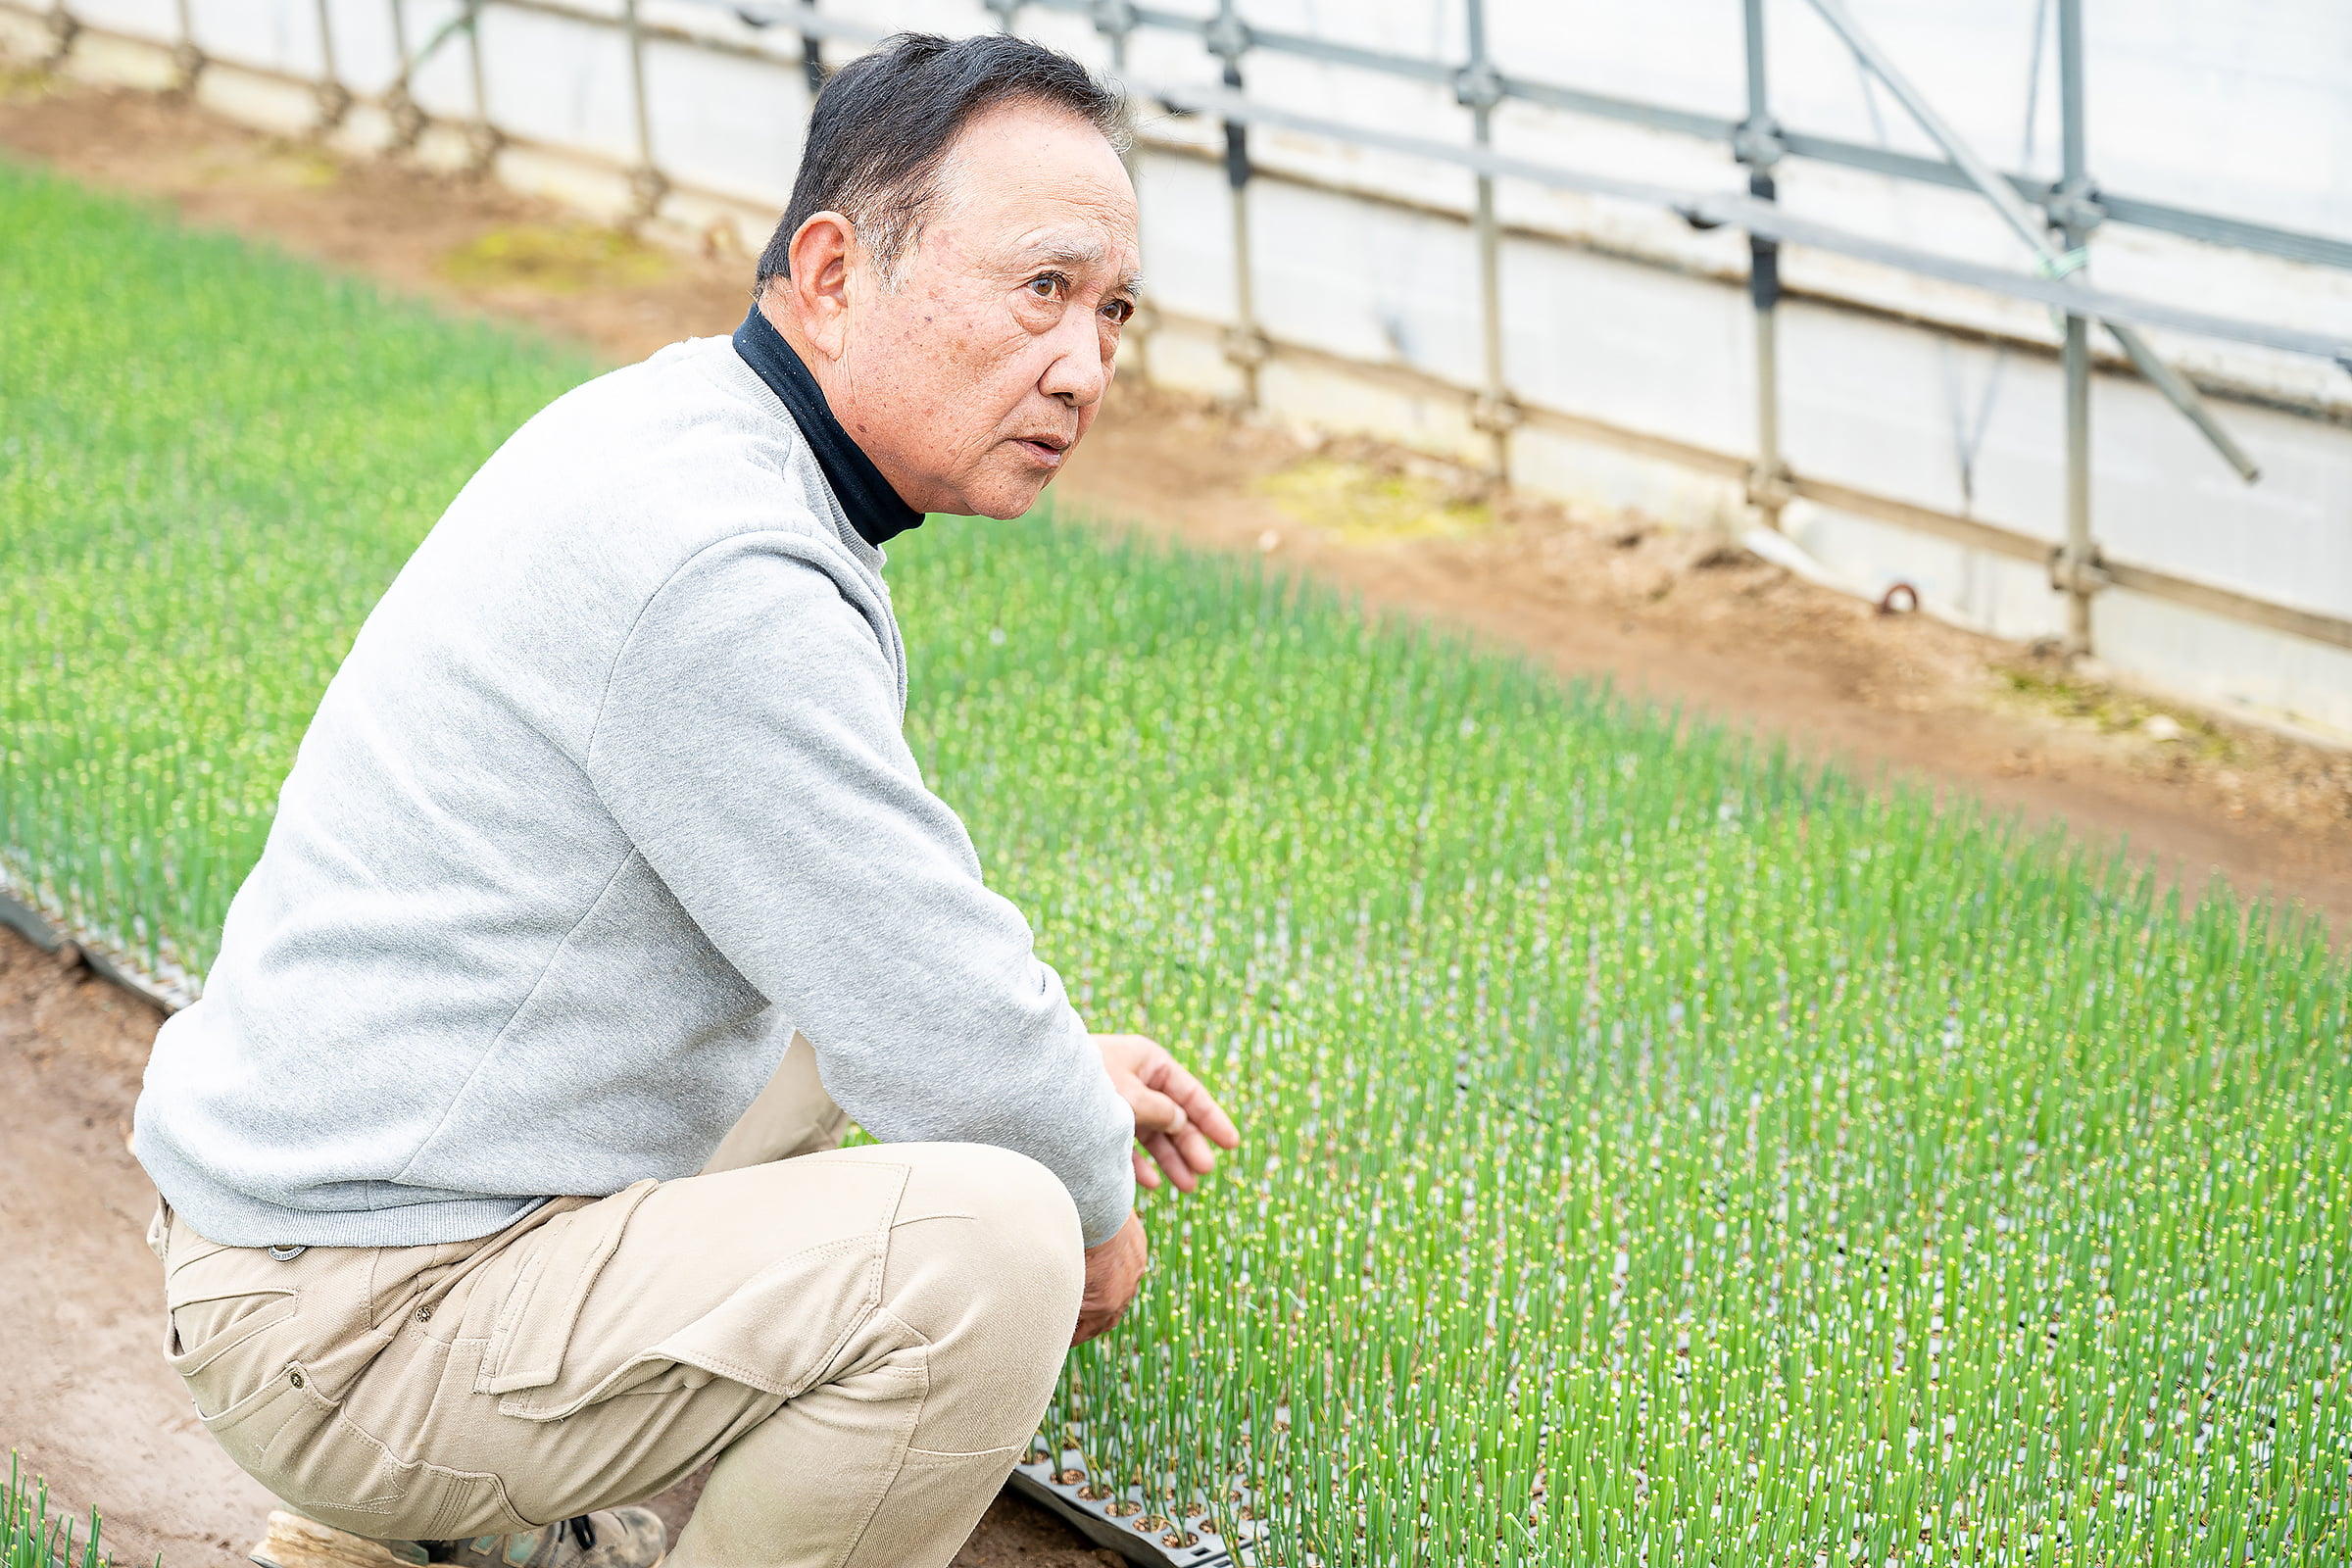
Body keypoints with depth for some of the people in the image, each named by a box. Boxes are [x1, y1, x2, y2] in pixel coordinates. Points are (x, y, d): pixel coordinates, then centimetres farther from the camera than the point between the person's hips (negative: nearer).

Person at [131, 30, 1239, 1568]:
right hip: (360, 1331, -10)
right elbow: (959, 1040, -21)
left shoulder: (682, 433, 7)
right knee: (991, 1242, -25)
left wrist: (1054, 1059, 23)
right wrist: (1097, 1199, 0)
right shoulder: (719, 574, -25)